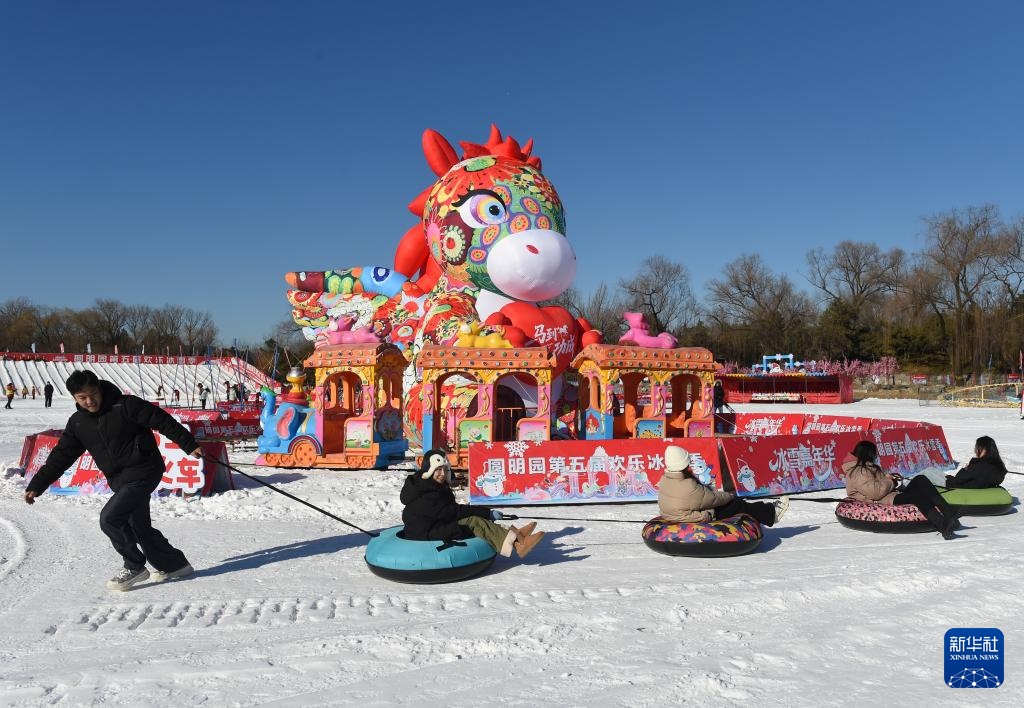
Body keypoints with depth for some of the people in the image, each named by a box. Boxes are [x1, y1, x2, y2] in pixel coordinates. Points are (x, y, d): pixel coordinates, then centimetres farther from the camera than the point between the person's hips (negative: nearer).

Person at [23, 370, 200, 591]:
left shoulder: (125, 405, -13)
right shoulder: (77, 423, 6)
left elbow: (163, 421, -12)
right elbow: (60, 456, 8)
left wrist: (189, 445, -13)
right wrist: (36, 486, 2)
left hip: (143, 472, -7)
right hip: (120, 480, 8)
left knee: (110, 518, -16)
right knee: (140, 527, 12)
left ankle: (134, 566, 1)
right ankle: (176, 565, 27)